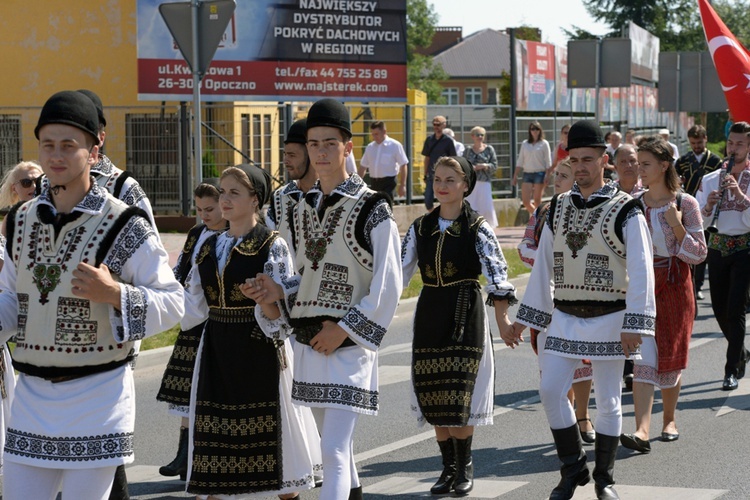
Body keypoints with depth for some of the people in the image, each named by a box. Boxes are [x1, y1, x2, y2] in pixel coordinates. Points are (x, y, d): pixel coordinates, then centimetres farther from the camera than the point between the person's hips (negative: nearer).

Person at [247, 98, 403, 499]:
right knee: (336, 443, 17)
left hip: (349, 342, -7)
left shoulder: (371, 209, -8)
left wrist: (345, 328, -14)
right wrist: (279, 292, 1)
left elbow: (388, 286, -9)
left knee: (334, 448, -13)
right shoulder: (304, 208, 11)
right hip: (309, 341, 7)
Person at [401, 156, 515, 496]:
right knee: (433, 397, 4)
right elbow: (400, 270, 9)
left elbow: (496, 271, -15)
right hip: (430, 312, 4)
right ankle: (449, 467, 17)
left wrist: (502, 317, -27)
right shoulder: (421, 227, 8)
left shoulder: (476, 227, -5)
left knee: (458, 396, -9)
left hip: (465, 314, -4)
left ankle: (464, 464, 10)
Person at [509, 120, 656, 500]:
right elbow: (542, 267, 12)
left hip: (608, 318, -4)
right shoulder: (558, 208, 8)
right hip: (564, 317, 4)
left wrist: (634, 325, -19)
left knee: (607, 400, 3)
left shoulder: (625, 210, -6)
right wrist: (524, 318, 10)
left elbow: (641, 271, -11)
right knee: (550, 390, -4)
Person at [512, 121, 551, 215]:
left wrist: (547, 177, -9)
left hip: (539, 174, -3)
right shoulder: (525, 144, 10)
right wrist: (514, 177, 9)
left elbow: (548, 162, -1)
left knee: (537, 201, 0)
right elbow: (520, 162, 13)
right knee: (525, 201, -3)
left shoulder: (544, 144, 1)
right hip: (527, 174, 3)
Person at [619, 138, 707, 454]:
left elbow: (698, 254, -6)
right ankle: (642, 430, -18)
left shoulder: (685, 204, -4)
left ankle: (669, 419, 29)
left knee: (671, 356, 8)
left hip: (674, 286, -1)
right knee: (644, 355, -10)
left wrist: (676, 226, -17)